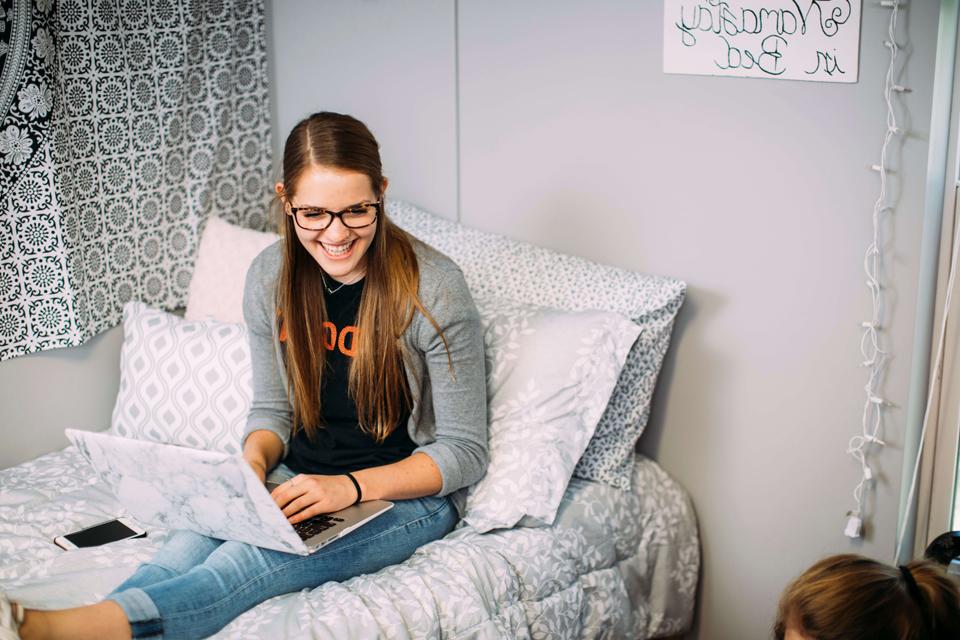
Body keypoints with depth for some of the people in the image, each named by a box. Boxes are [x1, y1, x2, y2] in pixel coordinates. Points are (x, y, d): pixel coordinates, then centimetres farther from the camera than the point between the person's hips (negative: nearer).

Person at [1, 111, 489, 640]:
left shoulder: (434, 287, -16)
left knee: (254, 558, -35)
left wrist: (351, 487, -25)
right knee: (194, 541, -31)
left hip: (405, 494, -5)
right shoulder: (269, 277, -1)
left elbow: (464, 452, -11)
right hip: (300, 481, 5)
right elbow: (272, 407, 11)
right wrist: (254, 460, -13)